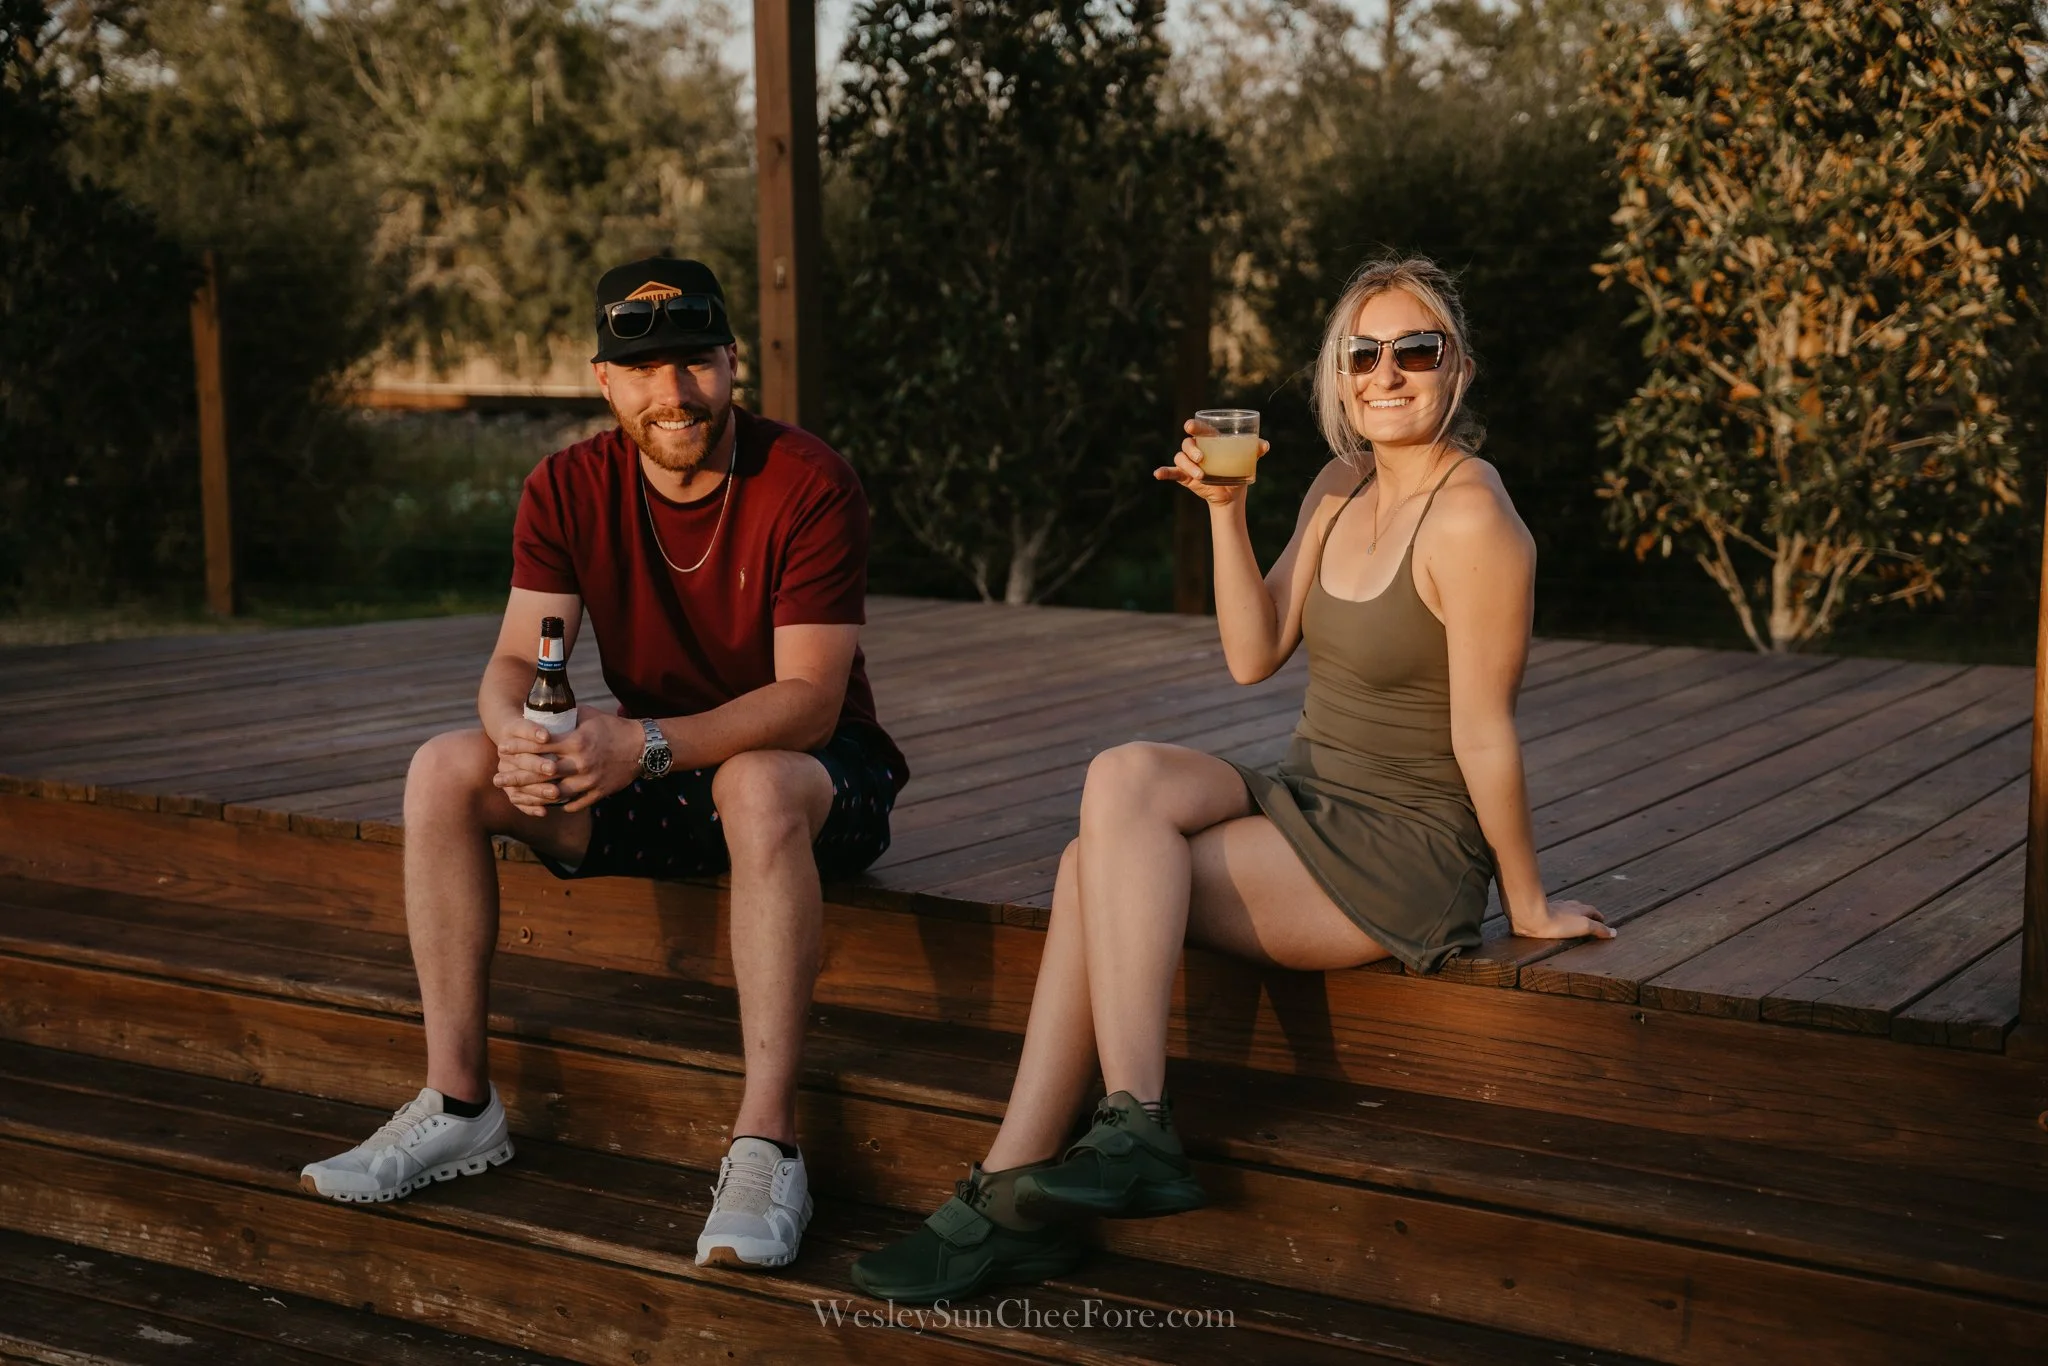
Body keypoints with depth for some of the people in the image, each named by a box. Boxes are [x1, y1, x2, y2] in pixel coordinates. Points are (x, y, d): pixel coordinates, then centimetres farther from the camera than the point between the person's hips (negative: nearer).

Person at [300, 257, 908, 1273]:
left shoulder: (808, 485, -19)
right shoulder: (570, 490, -4)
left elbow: (810, 698, -25)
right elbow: (515, 663, -9)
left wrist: (645, 744, -40)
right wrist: (521, 735, -35)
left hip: (812, 770, -5)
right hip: (654, 773, 5)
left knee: (758, 784, -41)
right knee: (444, 770, -15)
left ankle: (766, 1144, -40)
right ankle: (458, 1104, -10)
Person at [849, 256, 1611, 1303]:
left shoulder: (1471, 520, -18)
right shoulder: (1338, 491, 10)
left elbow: (1483, 736, -13)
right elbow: (1253, 657, 4)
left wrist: (1528, 905, -8)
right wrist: (1224, 508, -4)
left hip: (1407, 858, -8)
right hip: (1304, 804, 8)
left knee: (1098, 867, -21)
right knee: (1125, 775, -20)